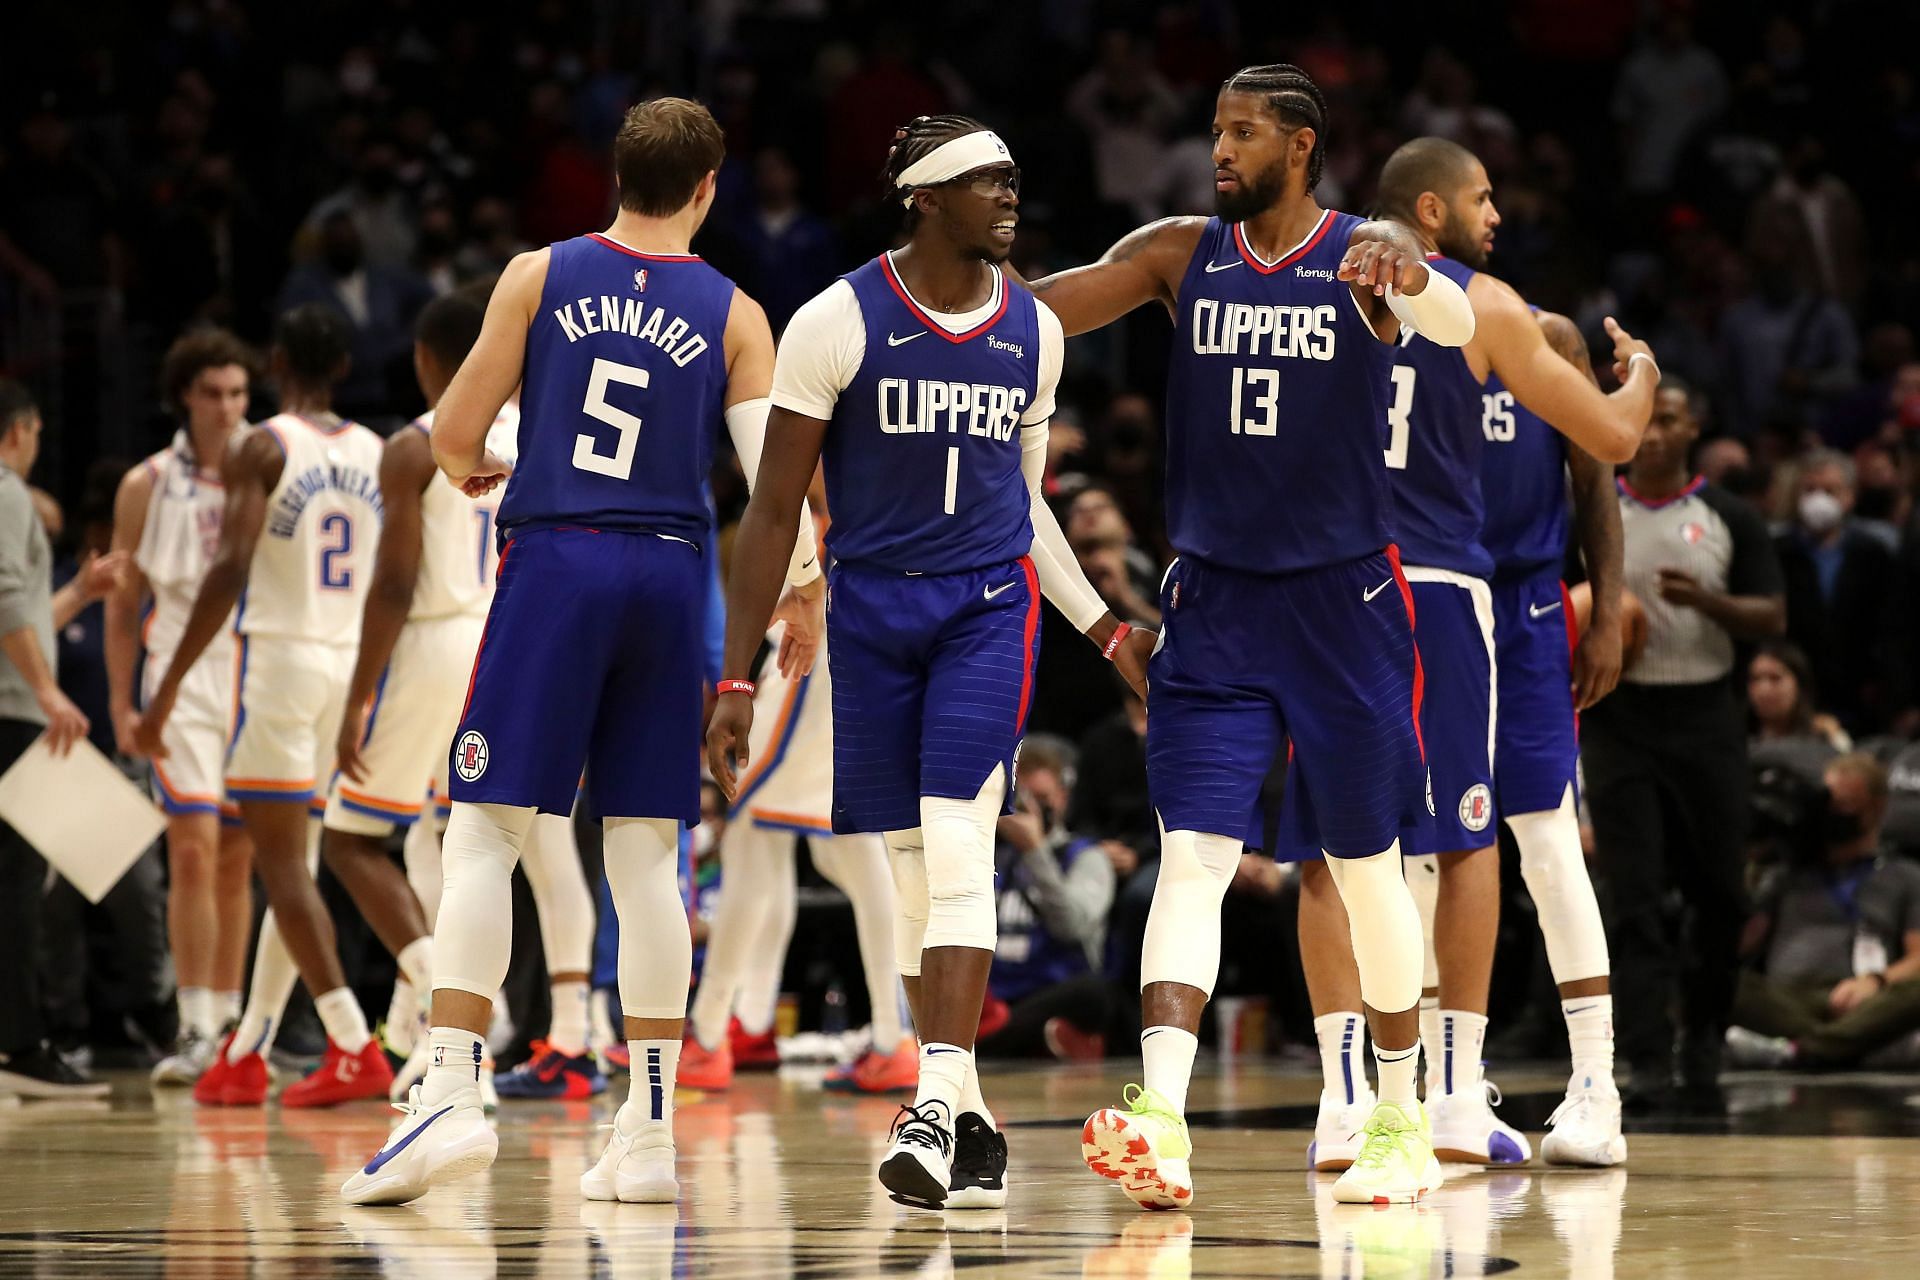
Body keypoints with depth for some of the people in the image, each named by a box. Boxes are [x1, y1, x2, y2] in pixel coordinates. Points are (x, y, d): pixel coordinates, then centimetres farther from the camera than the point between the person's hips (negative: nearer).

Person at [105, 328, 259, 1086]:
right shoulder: (149, 487, 3)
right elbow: (123, 605, 6)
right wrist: (121, 703, 1)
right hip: (184, 684, -2)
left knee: (238, 859, 7)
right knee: (193, 850, -13)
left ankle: (228, 1022, 17)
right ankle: (195, 1030, -13)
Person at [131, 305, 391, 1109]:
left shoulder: (261, 449, -7)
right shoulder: (377, 455, 11)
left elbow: (229, 569, -17)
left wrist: (167, 690, -17)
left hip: (279, 654, -6)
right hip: (354, 665, 6)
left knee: (281, 862, -5)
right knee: (295, 862, 13)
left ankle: (354, 1048, -16)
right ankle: (246, 1056, 19)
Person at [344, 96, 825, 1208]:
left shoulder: (541, 276, 4)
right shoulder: (734, 315, 6)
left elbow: (455, 435, 4)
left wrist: (468, 474, 27)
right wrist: (803, 590, 12)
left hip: (553, 563, -2)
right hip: (670, 575, 2)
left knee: (486, 832, -1)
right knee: (648, 851, 6)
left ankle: (454, 1095, -15)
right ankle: (649, 1136, 7)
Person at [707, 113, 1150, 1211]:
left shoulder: (1034, 330, 5)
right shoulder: (841, 321, -7)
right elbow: (775, 509, -4)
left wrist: (1109, 629, 17)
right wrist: (736, 678, -7)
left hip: (991, 606, 1)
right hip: (871, 612, -1)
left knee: (957, 852, -16)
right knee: (913, 871, 4)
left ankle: (934, 1106, -22)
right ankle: (971, 1122, 15)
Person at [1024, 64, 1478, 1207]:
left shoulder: (1365, 253, -6)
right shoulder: (1182, 254, 4)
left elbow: (1456, 319, -26)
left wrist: (1400, 278, -49)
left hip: (1343, 601, -2)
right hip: (1214, 605, 2)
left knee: (1368, 871, 8)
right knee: (1191, 858, -13)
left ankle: (1405, 1124, 24)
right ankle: (1161, 1123, -25)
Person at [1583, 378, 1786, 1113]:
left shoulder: (1729, 520, 4)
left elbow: (1773, 618, 1)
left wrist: (1707, 602, -17)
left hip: (1705, 715, 1)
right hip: (1619, 719, -1)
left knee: (1719, 892, 5)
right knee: (1634, 900, -9)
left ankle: (1703, 1040, 24)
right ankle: (1648, 1063, -13)